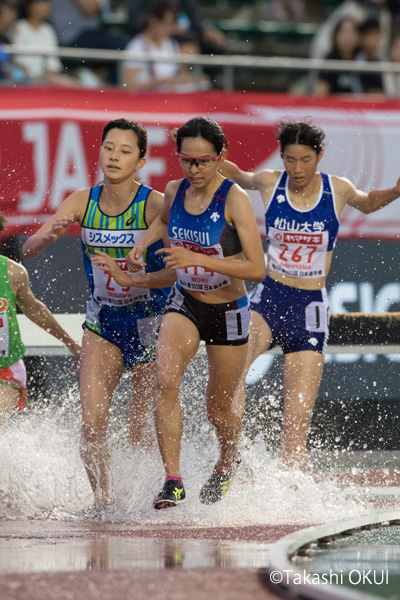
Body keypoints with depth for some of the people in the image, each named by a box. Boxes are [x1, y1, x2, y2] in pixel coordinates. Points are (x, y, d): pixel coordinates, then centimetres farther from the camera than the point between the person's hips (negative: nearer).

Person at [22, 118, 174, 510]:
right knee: (91, 422, -11)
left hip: (150, 323, -3)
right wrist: (49, 235, -30)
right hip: (102, 320, 3)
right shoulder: (82, 202, -5)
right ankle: (102, 502, 5)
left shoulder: (155, 205, -16)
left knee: (141, 433, 3)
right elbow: (28, 250, -8)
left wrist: (145, 279, -37)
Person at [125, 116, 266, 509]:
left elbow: (257, 269, -25)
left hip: (227, 313, -3)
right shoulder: (175, 192, -5)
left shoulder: (235, 200, -20)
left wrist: (199, 259, -32)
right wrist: (142, 243, 2)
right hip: (184, 304, 3)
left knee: (219, 409, 13)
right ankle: (172, 480, -24)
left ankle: (228, 463, 46)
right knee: (166, 381, -25)